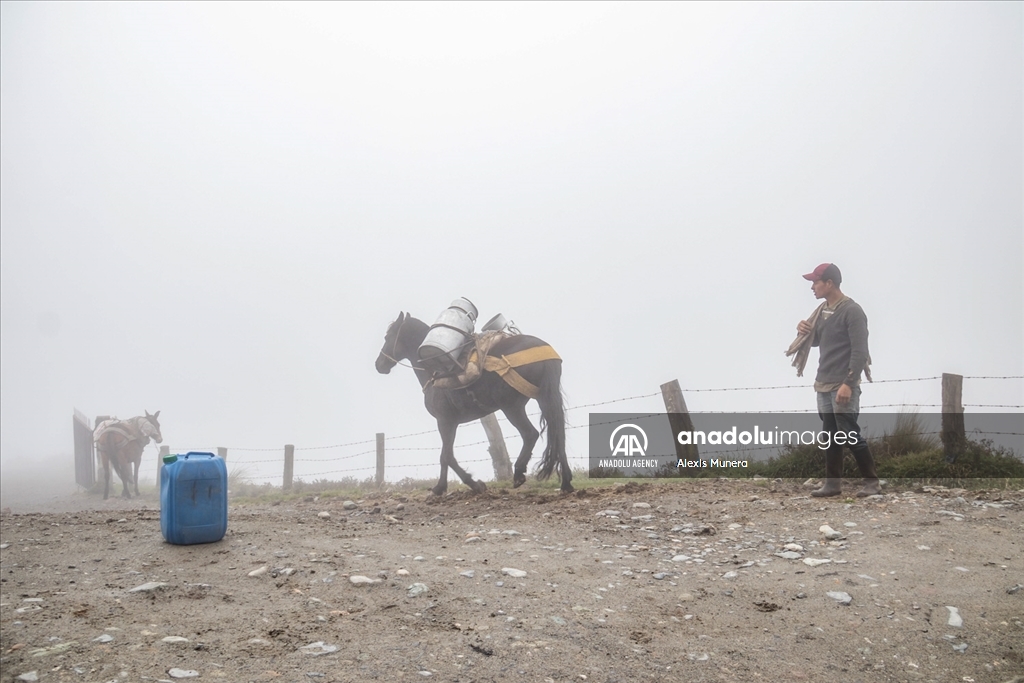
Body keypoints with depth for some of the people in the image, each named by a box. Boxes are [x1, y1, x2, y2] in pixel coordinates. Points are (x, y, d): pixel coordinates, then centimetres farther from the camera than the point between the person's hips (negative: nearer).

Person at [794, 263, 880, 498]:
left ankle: (872, 482, 3)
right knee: (831, 435, 9)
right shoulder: (823, 310, 13)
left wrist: (848, 383, -22)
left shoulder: (852, 311, -12)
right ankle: (833, 483, 13)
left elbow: (859, 351, -16)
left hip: (843, 385, -8)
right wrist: (805, 332, 1)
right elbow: (816, 341, 24)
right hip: (823, 384, 8)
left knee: (850, 434, -7)